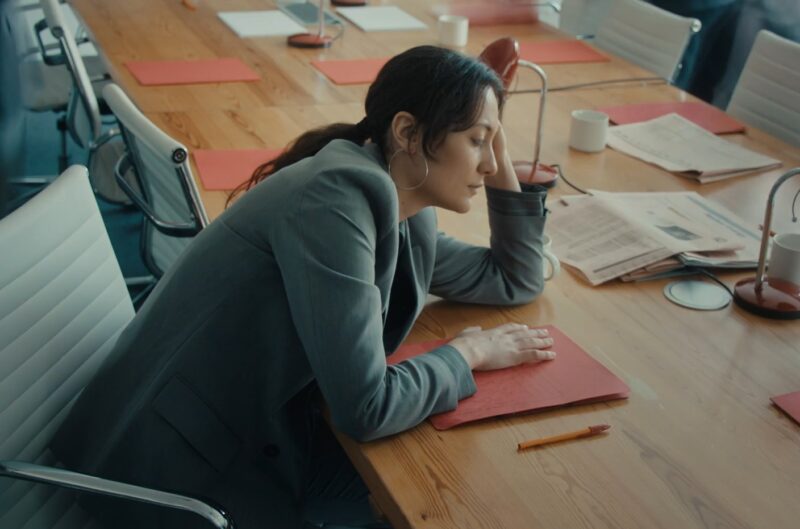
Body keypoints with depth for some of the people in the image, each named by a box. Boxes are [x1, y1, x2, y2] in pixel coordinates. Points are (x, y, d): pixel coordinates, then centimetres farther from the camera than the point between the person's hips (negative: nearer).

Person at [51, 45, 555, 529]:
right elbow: (365, 409, -27)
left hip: (269, 435, 8)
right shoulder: (338, 196, -24)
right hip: (190, 463, -8)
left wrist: (502, 166, 6)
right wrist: (467, 352, -10)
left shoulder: (402, 212, 3)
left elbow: (515, 280, 17)